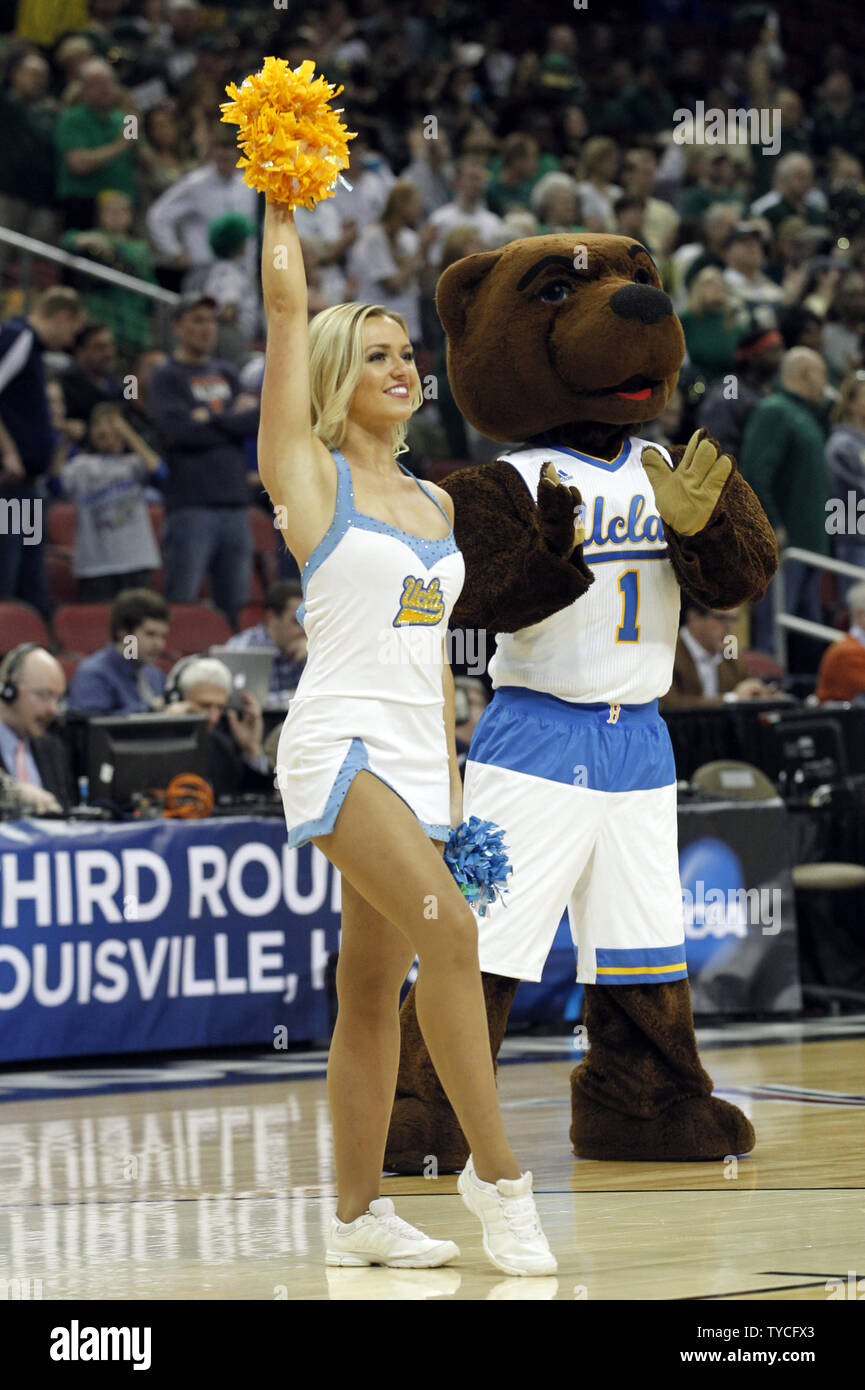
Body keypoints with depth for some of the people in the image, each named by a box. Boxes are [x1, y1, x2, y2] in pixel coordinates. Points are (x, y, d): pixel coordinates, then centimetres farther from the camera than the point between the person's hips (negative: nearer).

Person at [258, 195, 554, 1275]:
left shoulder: (433, 503, 18)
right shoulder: (309, 474, 0)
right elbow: (286, 306, -4)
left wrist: (453, 782, 18)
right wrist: (284, 208, 5)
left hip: (417, 757, 6)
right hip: (340, 741, -6)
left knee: (373, 992, 7)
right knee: (448, 929, -23)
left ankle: (359, 1214, 10)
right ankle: (495, 1171, -21)